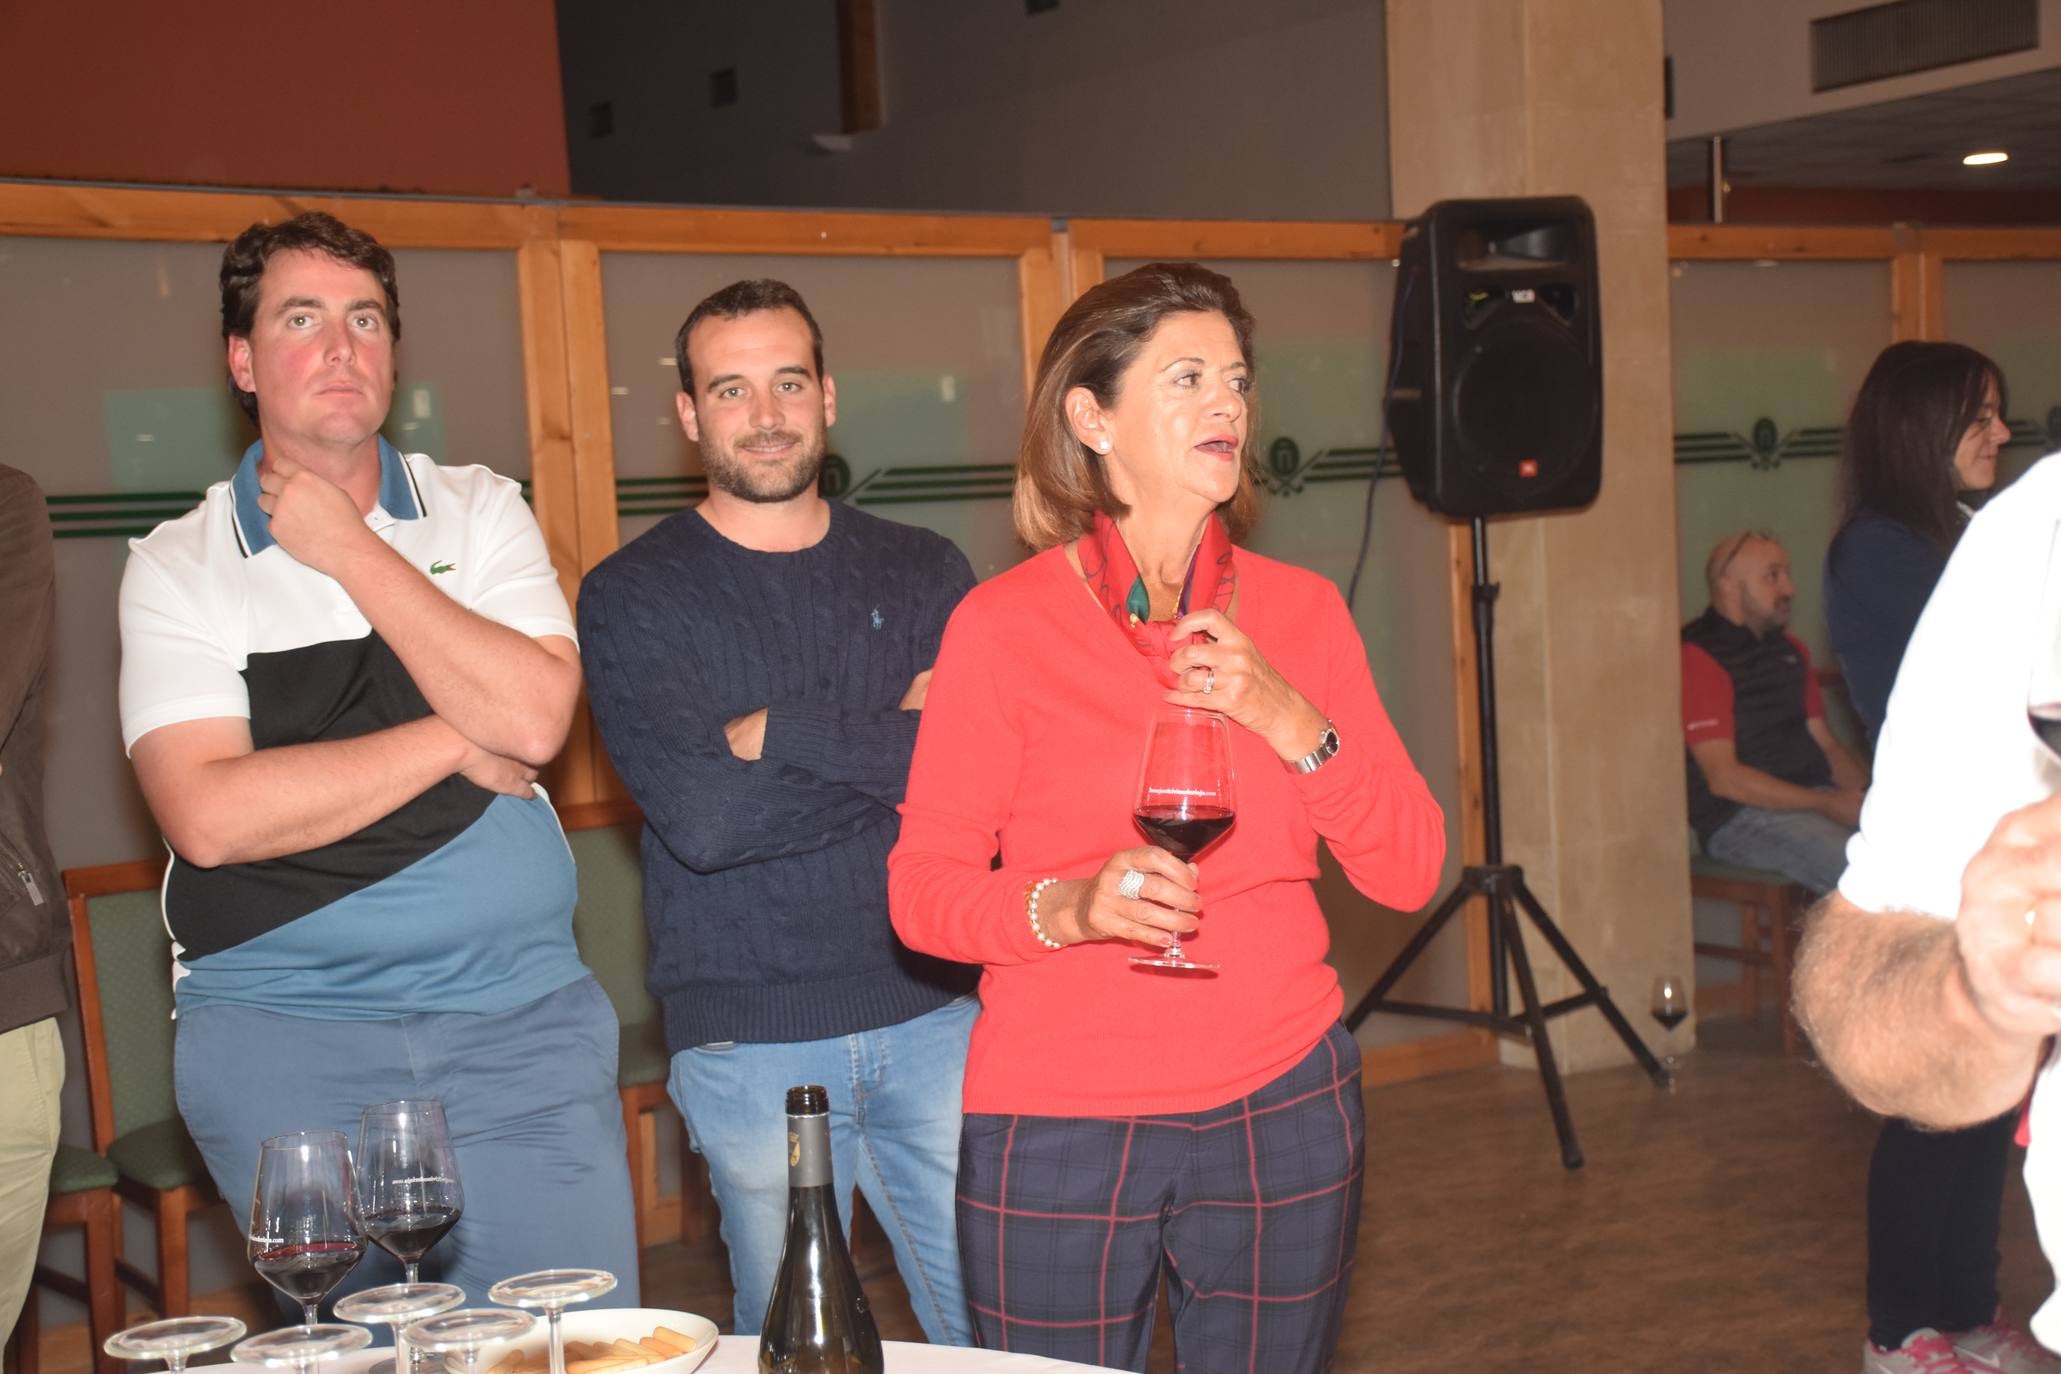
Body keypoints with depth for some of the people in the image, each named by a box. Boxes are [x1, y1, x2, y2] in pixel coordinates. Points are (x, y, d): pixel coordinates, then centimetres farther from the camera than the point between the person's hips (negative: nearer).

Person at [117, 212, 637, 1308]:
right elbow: (210, 815, -13)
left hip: (519, 1022, 1)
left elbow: (535, 716, -11)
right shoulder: (176, 565, 2)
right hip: (283, 1041, -1)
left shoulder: (479, 512, 7)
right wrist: (458, 743, -10)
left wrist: (348, 549, -8)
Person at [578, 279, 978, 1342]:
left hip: (932, 1014, 2)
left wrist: (788, 734, -11)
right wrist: (897, 747, -11)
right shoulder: (631, 597, 0)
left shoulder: (923, 573, 9)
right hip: (751, 1038, -2)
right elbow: (702, 816, -15)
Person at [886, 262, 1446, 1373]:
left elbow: (1409, 872, 0)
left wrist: (1287, 717, -14)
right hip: (1057, 1128, -3)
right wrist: (1070, 906, -24)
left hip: (1281, 1113, 3)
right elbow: (920, 887, -6)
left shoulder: (1301, 610, 4)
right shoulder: (1004, 623, -6)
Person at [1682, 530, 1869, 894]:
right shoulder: (1697, 658, -9)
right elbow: (1724, 778, -15)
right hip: (1740, 818, -8)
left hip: (1815, 794, 8)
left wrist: (1866, 793, 0)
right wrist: (1828, 805, -16)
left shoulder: (1790, 650, 19)